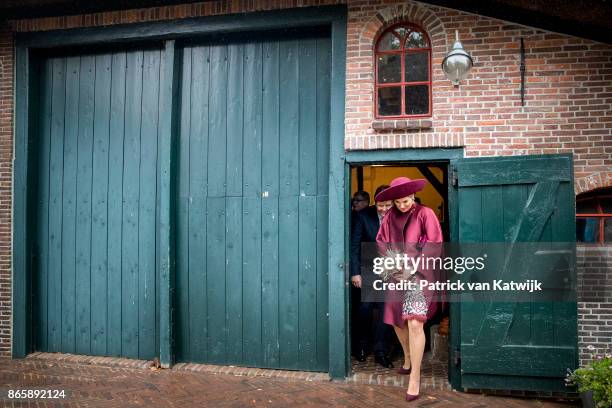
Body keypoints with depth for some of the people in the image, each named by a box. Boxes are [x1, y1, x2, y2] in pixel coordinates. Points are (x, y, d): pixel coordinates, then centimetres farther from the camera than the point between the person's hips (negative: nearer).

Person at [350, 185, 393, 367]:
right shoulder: (363, 215, -9)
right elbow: (354, 245, -6)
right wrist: (355, 272, -9)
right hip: (367, 269, -1)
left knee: (385, 310, 0)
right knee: (364, 307, 4)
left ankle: (381, 352, 12)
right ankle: (361, 346, 25)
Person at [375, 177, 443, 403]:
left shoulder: (425, 214, -6)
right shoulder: (389, 217, 5)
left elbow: (434, 246, -10)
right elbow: (381, 242, 9)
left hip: (418, 274, -5)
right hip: (396, 276, 5)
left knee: (414, 324, -15)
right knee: (397, 321, 13)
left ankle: (415, 376, -2)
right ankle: (408, 358, 39)